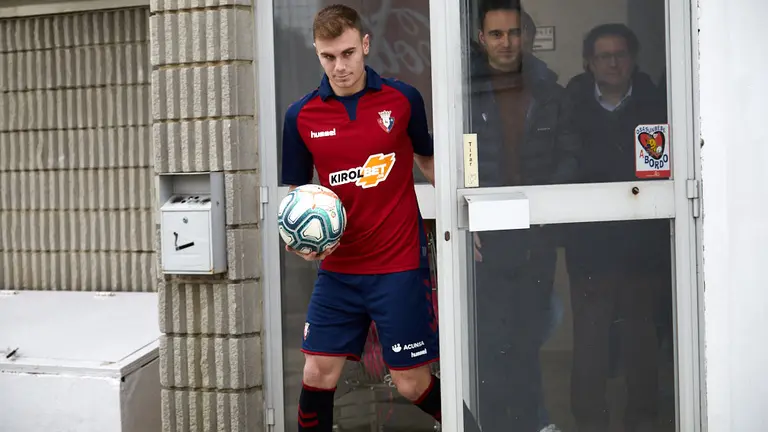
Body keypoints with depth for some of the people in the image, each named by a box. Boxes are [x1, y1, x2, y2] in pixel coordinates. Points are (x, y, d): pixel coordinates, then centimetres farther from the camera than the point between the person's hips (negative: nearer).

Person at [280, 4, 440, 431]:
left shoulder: (403, 99, -4)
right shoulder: (300, 116, -1)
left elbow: (428, 161, 12)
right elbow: (295, 190, 8)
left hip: (399, 265, -2)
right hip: (337, 268, 2)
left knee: (412, 383, 2)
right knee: (318, 373, 1)